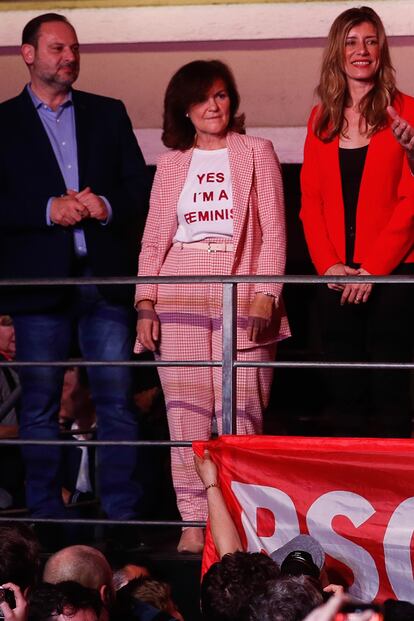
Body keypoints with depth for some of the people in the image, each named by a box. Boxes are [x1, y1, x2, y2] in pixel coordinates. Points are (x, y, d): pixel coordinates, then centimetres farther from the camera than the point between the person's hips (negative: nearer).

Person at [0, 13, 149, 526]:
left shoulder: (109, 114, 13)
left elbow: (140, 189, 10)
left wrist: (106, 207, -9)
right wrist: (49, 210, -13)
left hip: (106, 278, 2)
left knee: (117, 402, 1)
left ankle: (123, 516, 5)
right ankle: (45, 518, 9)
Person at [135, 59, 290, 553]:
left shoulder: (256, 152, 9)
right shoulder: (172, 163, 16)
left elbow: (273, 230, 4)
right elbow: (154, 238, 14)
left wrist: (265, 294, -9)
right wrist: (146, 304, 2)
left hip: (241, 297, -2)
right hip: (180, 299, 2)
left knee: (239, 411, -9)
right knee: (186, 410, -3)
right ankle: (194, 520, 0)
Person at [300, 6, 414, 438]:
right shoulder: (322, 119, 13)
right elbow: (311, 200, 9)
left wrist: (372, 268, -11)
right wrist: (329, 264, -5)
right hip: (336, 279, 4)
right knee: (343, 394, 4)